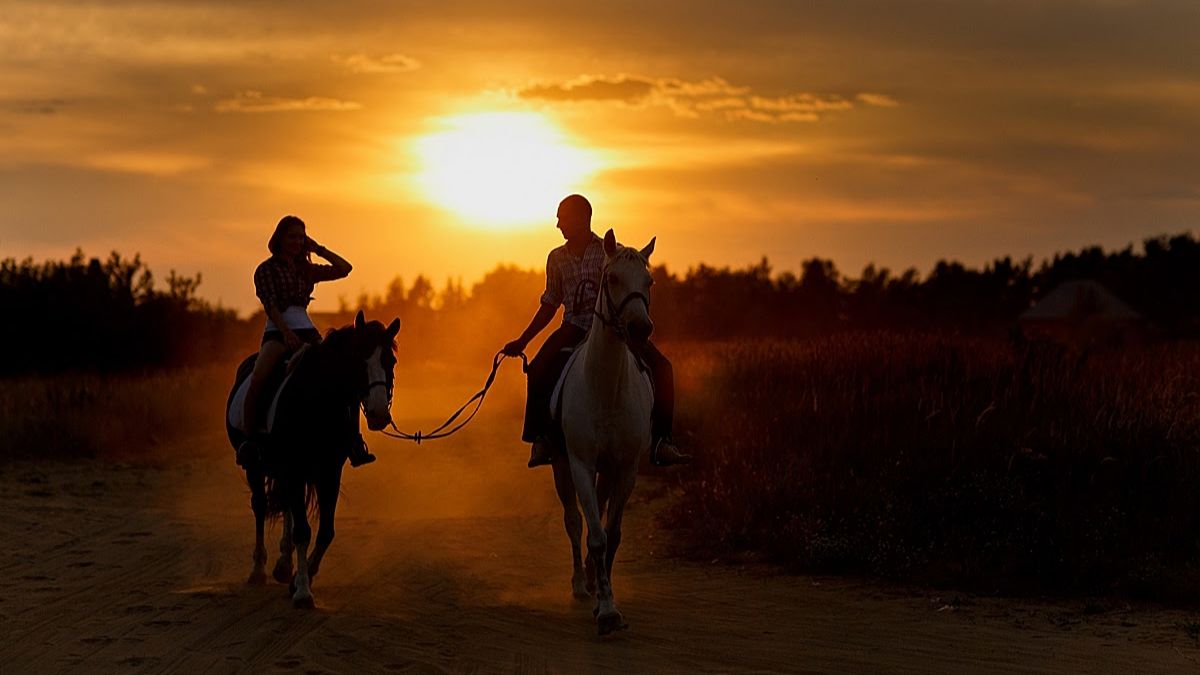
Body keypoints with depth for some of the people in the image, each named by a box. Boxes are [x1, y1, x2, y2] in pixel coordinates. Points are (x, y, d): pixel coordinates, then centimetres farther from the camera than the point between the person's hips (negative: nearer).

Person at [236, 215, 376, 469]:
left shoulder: (307, 270, 20)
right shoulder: (266, 270, 5)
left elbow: (344, 269, 16)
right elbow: (271, 305, -8)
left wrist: (319, 249, 13)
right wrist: (287, 333, -22)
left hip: (307, 332, 4)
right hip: (277, 333, -4)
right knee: (258, 378, -34)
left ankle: (353, 442, -17)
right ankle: (250, 440, -27)